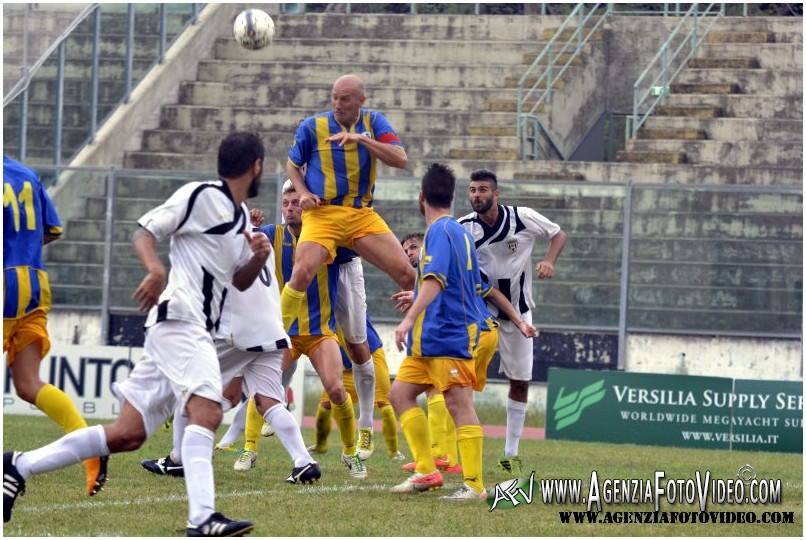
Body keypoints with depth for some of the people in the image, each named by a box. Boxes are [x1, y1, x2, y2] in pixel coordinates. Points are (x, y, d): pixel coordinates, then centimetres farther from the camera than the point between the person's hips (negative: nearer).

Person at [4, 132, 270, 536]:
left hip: (197, 331, 9)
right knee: (207, 412, -26)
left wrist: (259, 257, 7)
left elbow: (240, 280, 28)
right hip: (179, 318, -9)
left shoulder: (241, 216, 21)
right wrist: (155, 270, -24)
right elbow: (144, 232, -5)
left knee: (128, 435, 5)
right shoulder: (200, 196, -4)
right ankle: (202, 519, -37)